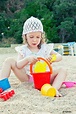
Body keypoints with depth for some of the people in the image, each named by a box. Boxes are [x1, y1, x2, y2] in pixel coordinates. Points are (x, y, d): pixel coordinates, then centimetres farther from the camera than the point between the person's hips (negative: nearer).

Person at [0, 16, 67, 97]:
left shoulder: (45, 48, 5)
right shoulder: (23, 50, 2)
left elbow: (59, 56, 1)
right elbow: (18, 65, -12)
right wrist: (27, 59, -34)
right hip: (28, 78, -1)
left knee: (62, 71, -20)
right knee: (10, 60, -14)